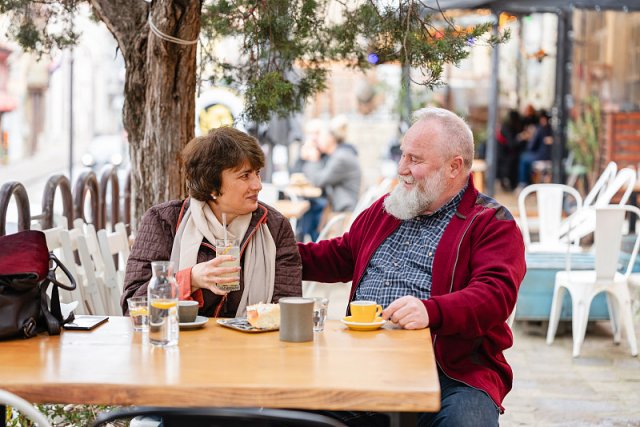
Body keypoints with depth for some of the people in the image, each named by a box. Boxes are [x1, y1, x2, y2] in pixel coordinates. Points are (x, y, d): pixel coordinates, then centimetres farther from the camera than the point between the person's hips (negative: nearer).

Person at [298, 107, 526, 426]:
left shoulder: (492, 223, 1)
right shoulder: (386, 208, 22)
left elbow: (496, 293, -14)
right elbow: (340, 256, 35)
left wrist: (432, 311, -31)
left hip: (451, 372, -5)